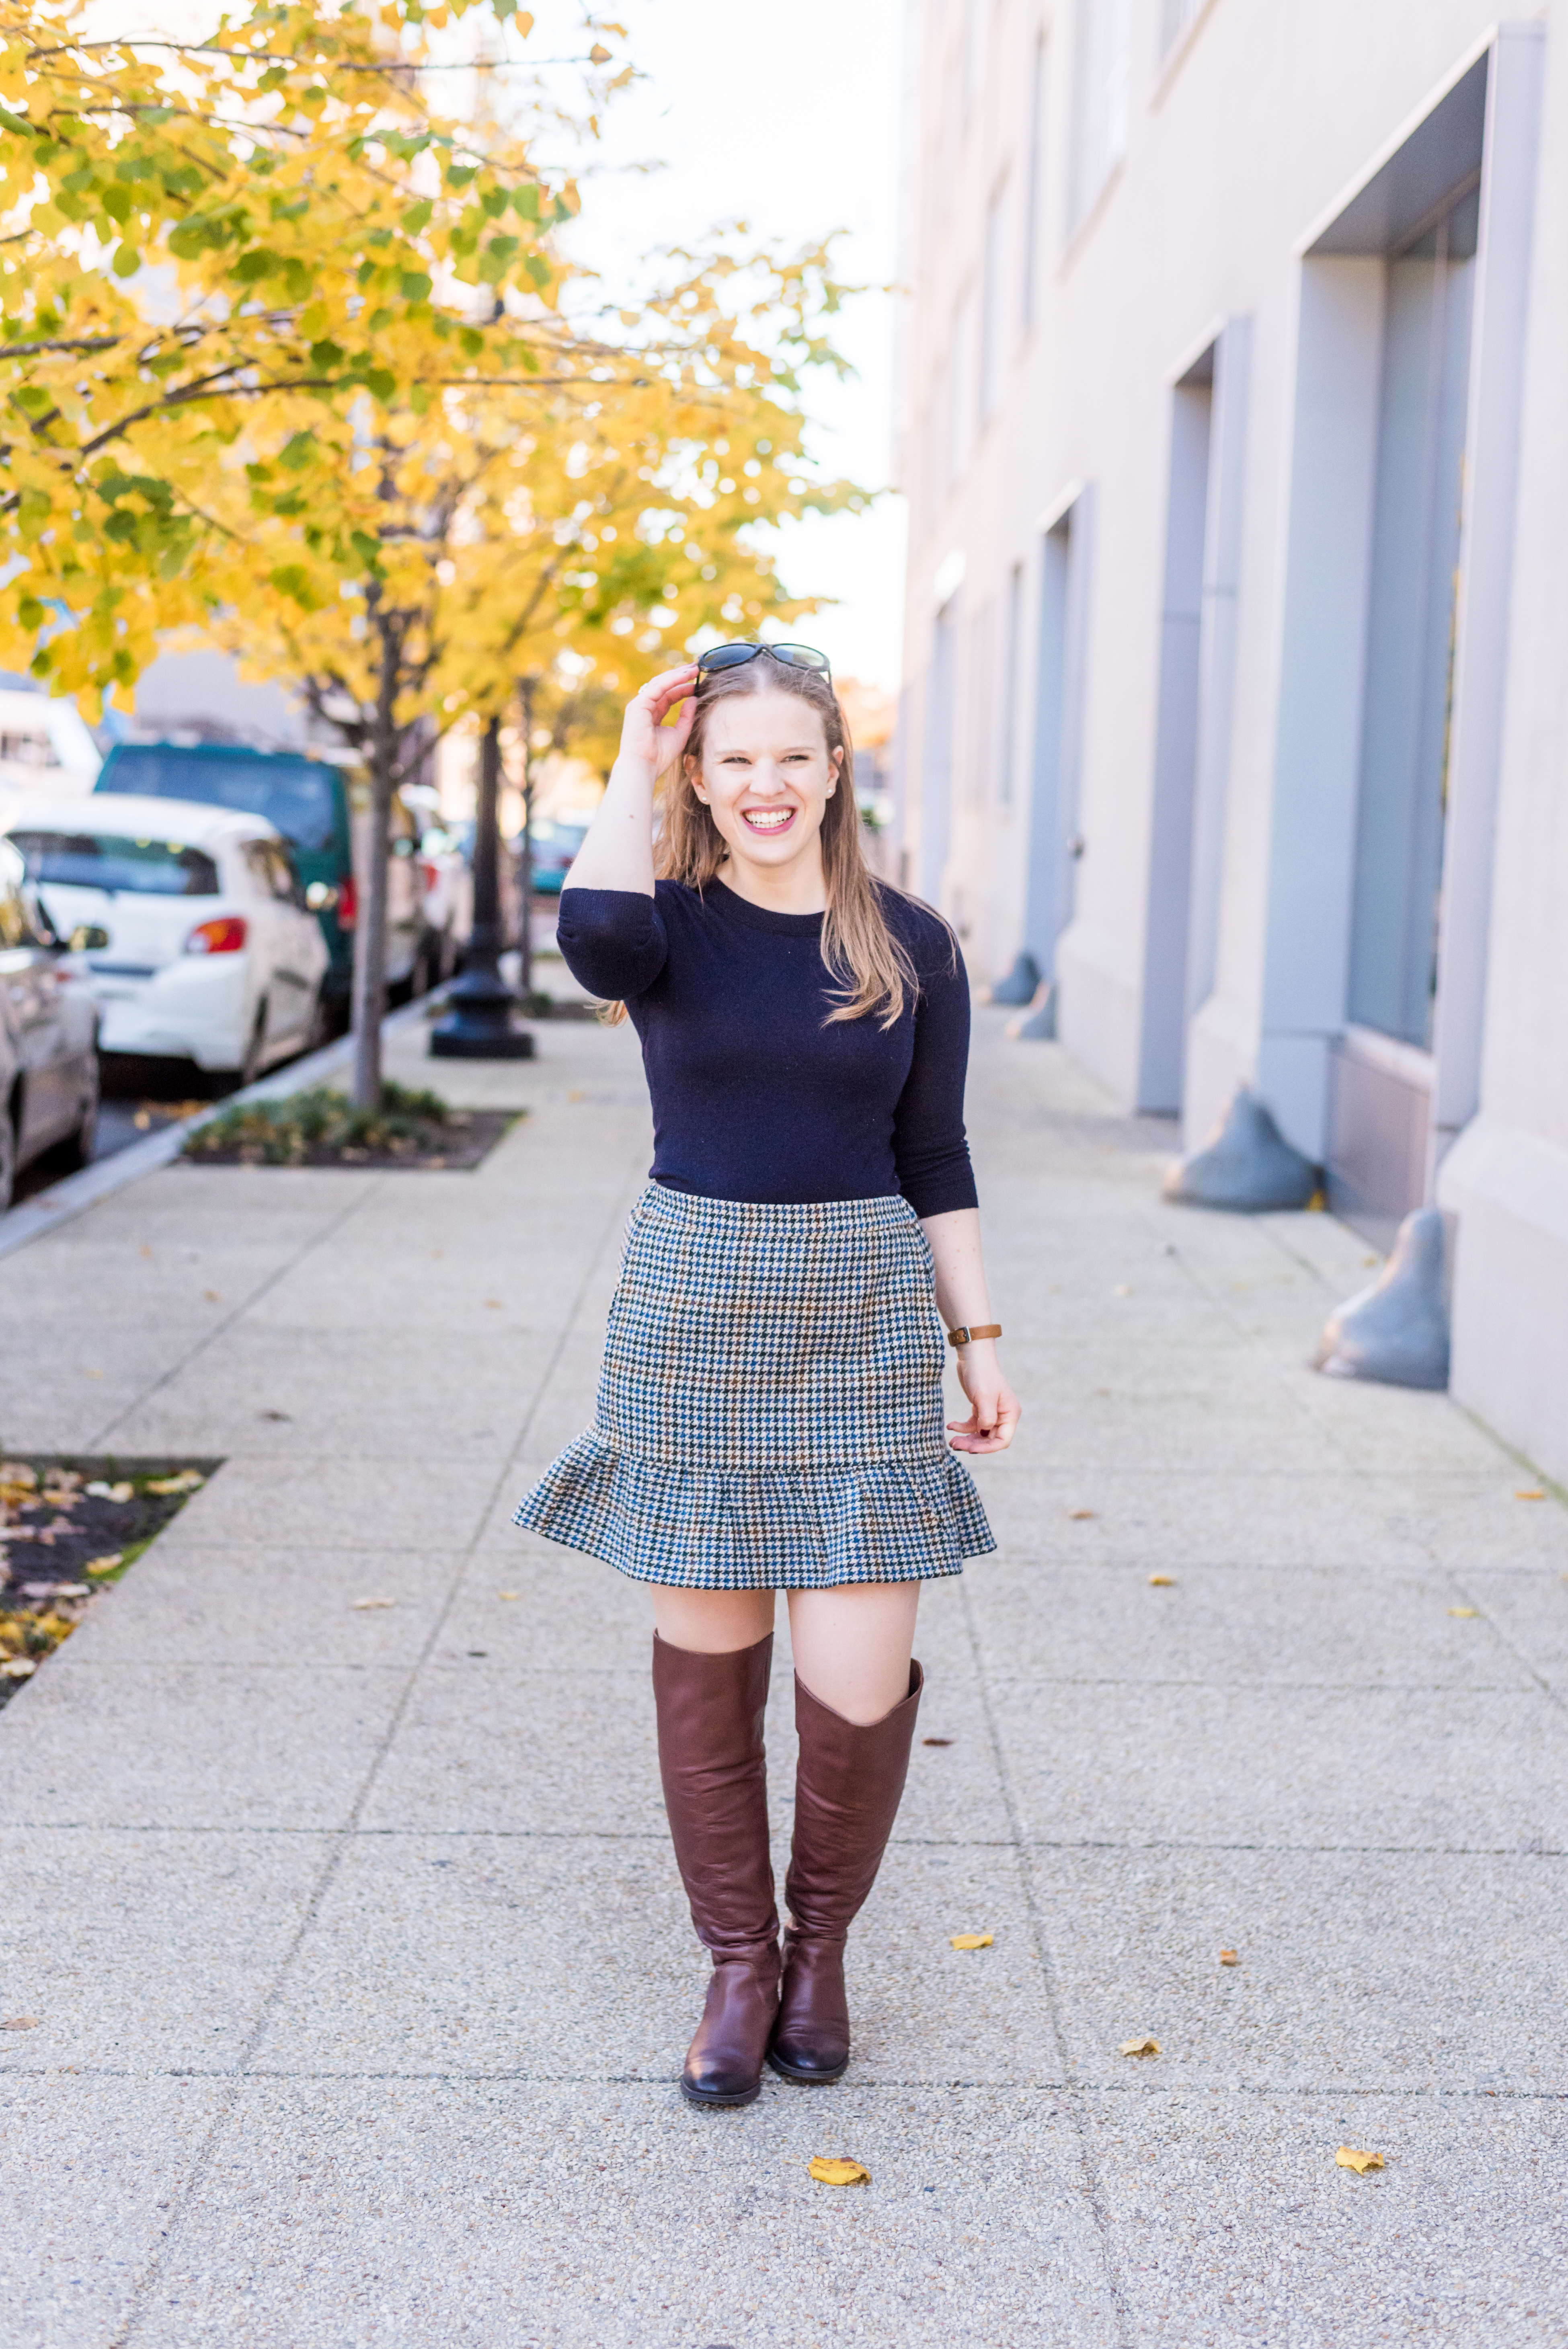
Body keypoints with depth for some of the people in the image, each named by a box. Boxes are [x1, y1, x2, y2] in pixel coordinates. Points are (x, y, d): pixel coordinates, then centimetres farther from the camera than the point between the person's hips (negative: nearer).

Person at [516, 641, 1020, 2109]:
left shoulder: (910, 946, 5)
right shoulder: (670, 925, -1)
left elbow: (936, 1161, 9)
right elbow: (593, 933, -27)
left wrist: (978, 1342, 6)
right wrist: (633, 764, -14)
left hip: (863, 1319, 1)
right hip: (693, 1310, 0)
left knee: (857, 1684, -4)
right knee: (707, 1661, 8)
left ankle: (821, 1942, 24)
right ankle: (739, 1961, 27)